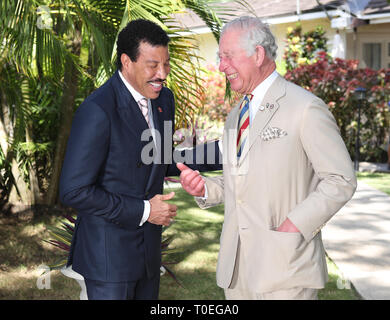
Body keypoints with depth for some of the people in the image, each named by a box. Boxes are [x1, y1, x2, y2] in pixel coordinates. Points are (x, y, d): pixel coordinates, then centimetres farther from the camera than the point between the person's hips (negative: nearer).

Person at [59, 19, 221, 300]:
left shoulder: (163, 99, 2)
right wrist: (143, 211, -19)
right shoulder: (97, 111, -23)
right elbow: (74, 191, -23)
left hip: (148, 245, 8)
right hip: (108, 251, -7)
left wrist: (222, 153, 3)